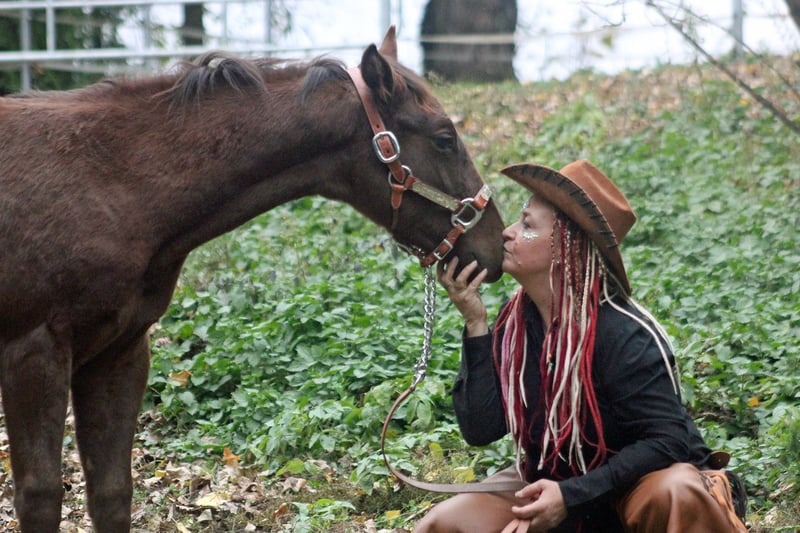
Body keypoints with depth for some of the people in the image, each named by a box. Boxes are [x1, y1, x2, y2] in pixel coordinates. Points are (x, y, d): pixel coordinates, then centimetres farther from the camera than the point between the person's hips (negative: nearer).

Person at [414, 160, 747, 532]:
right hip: (550, 484, 6)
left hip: (634, 484, -5)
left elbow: (665, 440, -25)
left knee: (677, 495, -38)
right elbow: (481, 429, -12)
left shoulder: (624, 335, -24)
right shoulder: (515, 322, -7)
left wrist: (572, 496, -32)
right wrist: (475, 325, -19)